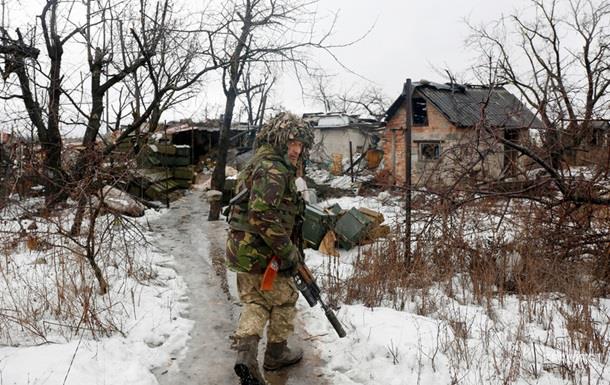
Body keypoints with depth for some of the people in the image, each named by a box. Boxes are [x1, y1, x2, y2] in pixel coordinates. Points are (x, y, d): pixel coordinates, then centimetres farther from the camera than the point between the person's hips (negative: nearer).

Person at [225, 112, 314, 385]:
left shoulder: (259, 163, 15)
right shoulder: (273, 168, -19)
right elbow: (263, 215, -29)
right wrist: (289, 251, -21)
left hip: (241, 249, 9)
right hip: (261, 250, -9)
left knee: (255, 302, 16)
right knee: (284, 299, 12)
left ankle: (245, 352, 1)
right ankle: (276, 354, 27)